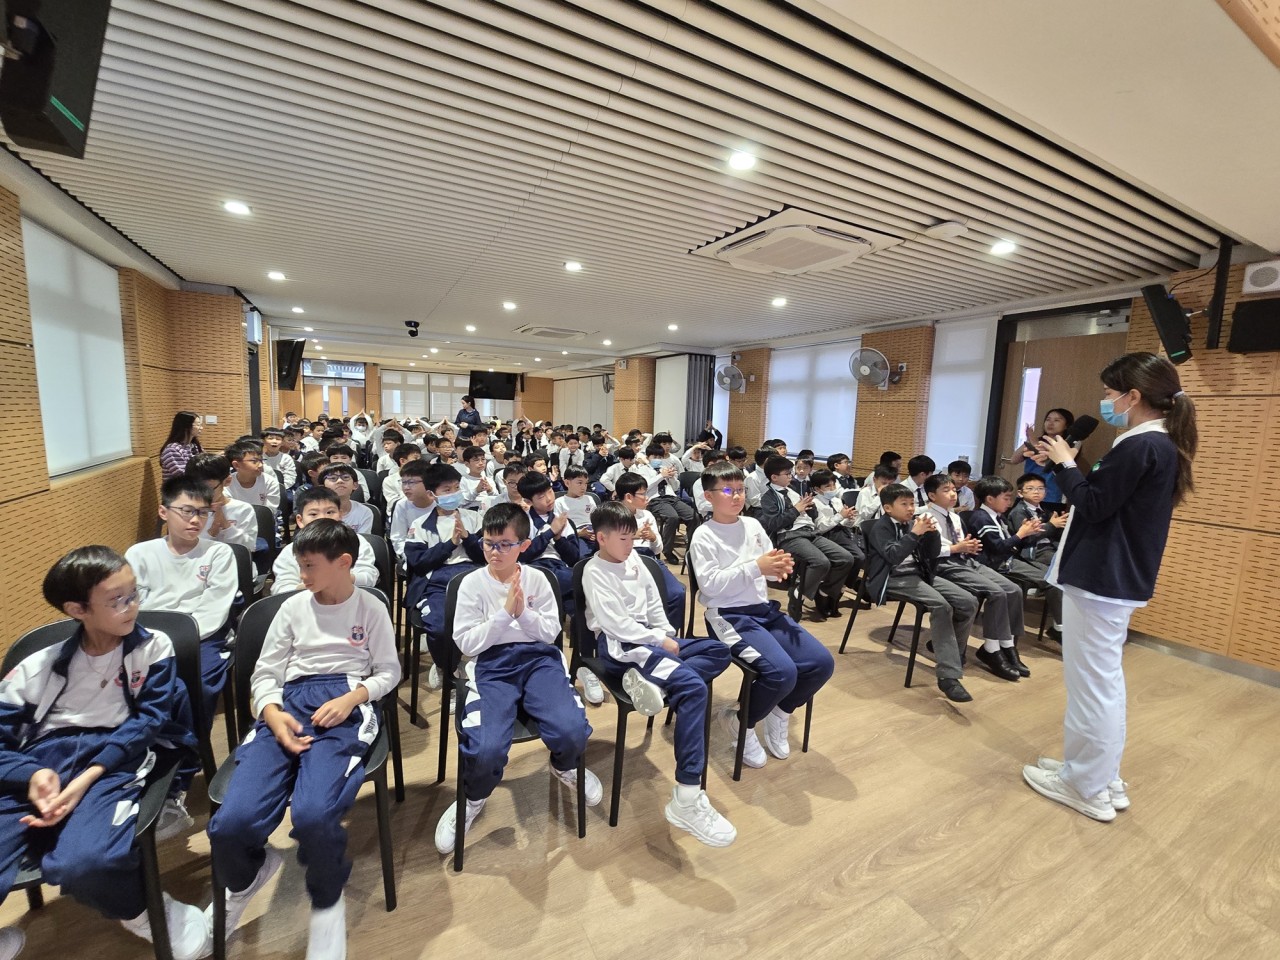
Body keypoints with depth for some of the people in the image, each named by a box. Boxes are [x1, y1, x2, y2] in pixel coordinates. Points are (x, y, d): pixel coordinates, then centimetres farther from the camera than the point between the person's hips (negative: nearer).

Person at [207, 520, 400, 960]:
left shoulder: (372, 608, 7)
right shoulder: (293, 607, 12)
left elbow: (388, 672, 8)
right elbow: (264, 674, 12)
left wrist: (350, 698, -11)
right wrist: (273, 714, -8)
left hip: (346, 704, -3)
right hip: (290, 702, 3)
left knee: (311, 815, -30)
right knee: (231, 822, -21)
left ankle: (327, 898, 6)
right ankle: (245, 876, 20)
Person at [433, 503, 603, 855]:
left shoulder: (537, 579, 3)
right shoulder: (472, 584, -1)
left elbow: (550, 633, 4)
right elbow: (466, 643, -3)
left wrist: (523, 612, -14)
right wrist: (504, 614, -14)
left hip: (538, 658, 1)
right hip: (492, 664, -1)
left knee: (572, 730, -22)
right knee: (485, 748, -27)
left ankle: (565, 767, 19)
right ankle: (473, 799, 13)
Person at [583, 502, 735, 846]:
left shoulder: (633, 560, 14)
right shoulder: (594, 572, -10)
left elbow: (653, 601, 17)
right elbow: (616, 624, -18)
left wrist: (668, 635, 2)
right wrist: (659, 641, -14)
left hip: (648, 638, 9)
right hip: (619, 647, -9)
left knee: (718, 651, -3)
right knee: (693, 686, -28)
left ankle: (652, 682, -24)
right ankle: (686, 798, -28)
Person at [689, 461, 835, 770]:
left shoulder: (753, 525, 9)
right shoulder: (703, 536, -8)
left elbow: (768, 568, 15)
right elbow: (709, 584, -17)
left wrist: (779, 568, -10)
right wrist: (755, 567, -22)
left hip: (765, 609, 7)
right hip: (729, 616, -6)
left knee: (822, 663, -5)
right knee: (783, 671, -26)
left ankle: (778, 713, 23)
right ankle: (740, 720, 5)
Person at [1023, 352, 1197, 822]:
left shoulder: (1139, 446, -19)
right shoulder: (1163, 445, 13)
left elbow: (1094, 504, -17)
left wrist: (1065, 463, -6)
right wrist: (1066, 466, 9)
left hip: (1101, 579, -10)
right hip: (1120, 577, 11)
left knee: (1090, 682, 2)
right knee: (1106, 680, 19)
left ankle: (1086, 785, 16)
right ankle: (1104, 778, 32)